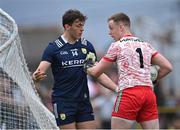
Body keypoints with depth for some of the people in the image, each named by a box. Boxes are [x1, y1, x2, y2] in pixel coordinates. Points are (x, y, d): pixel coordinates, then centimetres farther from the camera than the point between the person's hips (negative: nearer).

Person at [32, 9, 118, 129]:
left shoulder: (87, 46, 7)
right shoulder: (53, 48, -4)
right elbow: (40, 70, -12)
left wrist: (118, 89, 3)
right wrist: (36, 76, -36)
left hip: (84, 101, 4)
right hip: (63, 101, -4)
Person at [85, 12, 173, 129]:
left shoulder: (117, 46, 2)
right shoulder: (146, 45, 17)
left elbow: (96, 72, 7)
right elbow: (167, 67, 12)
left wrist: (86, 68, 27)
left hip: (129, 94, -6)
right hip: (149, 93, 6)